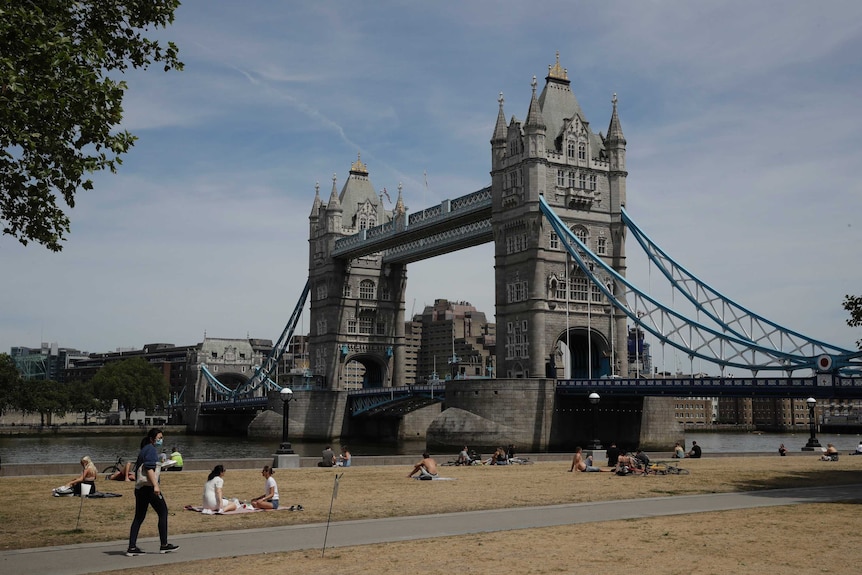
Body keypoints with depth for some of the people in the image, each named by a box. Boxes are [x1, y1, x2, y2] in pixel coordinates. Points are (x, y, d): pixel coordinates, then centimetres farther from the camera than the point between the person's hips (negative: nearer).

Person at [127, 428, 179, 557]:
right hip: (148, 487, -10)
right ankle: (164, 545, 2)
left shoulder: (144, 450, 21)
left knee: (139, 517, 8)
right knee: (163, 512, -1)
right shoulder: (151, 449, -8)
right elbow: (149, 468, -19)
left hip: (139, 487, 10)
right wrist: (155, 485, -25)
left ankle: (132, 548, 5)